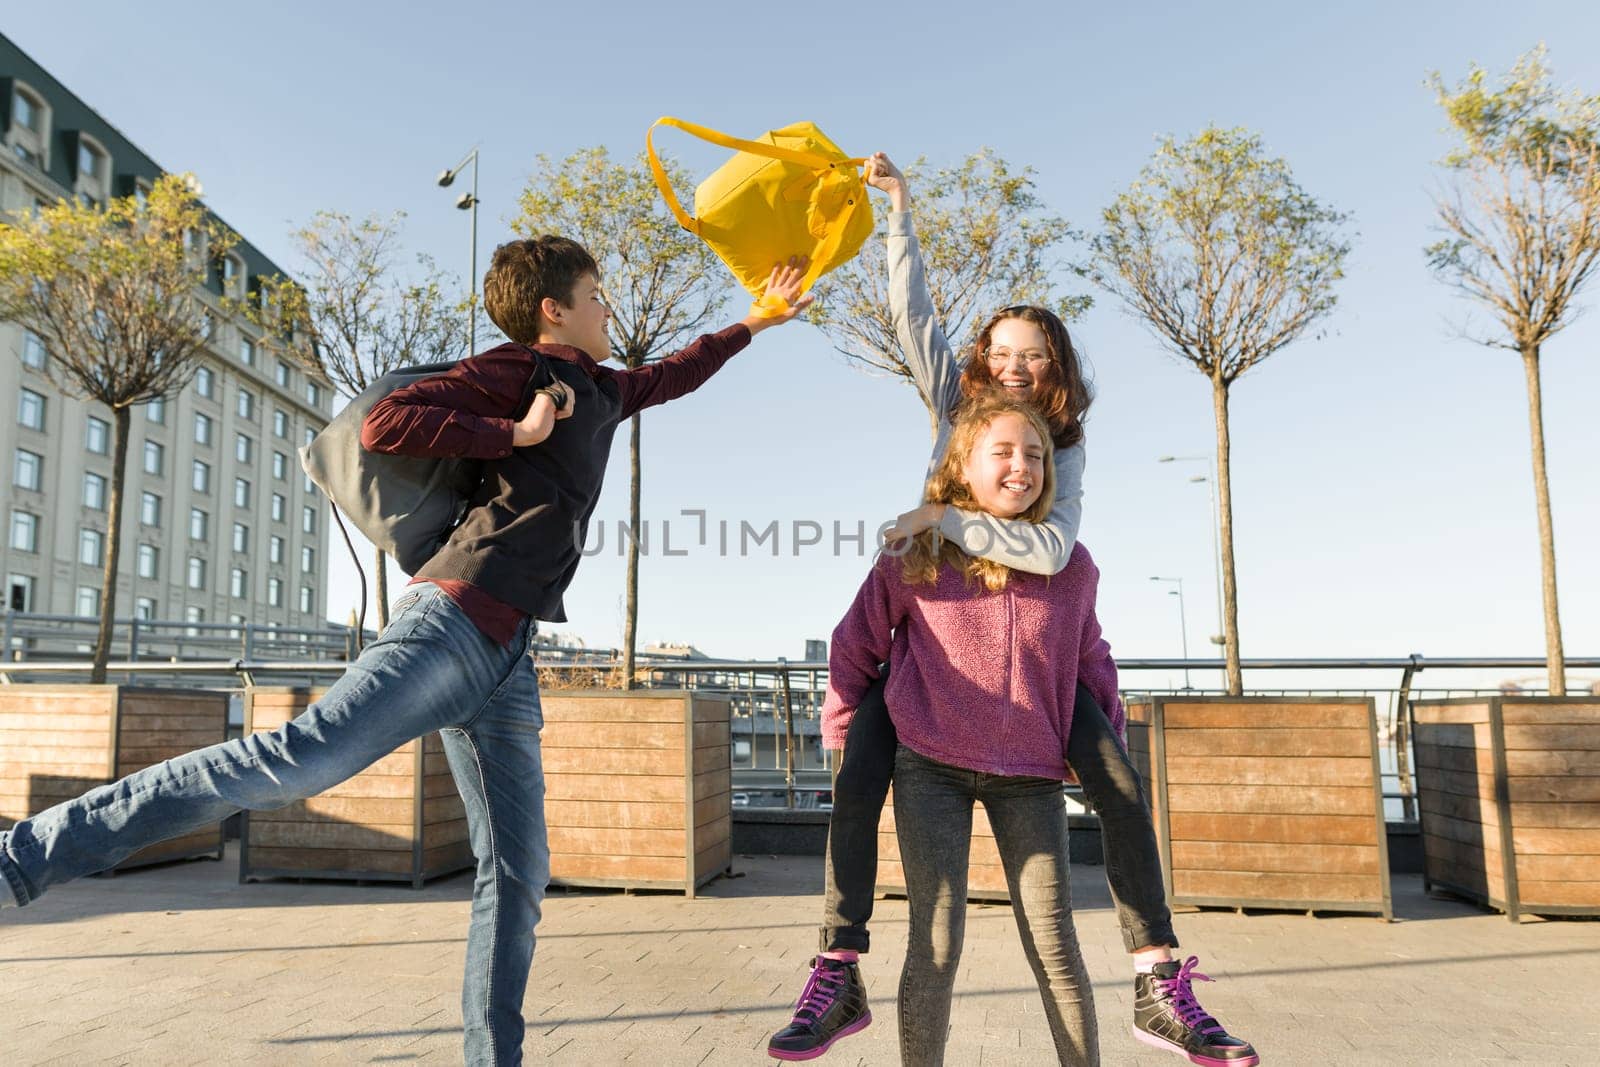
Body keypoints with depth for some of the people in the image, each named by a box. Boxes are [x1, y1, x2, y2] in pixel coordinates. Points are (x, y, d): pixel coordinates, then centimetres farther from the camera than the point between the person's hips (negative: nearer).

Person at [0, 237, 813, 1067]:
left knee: (518, 874, 3)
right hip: (455, 620, -8)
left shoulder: (601, 391, 27)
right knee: (300, 759, -19)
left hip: (504, 659, 8)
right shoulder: (517, 368, 4)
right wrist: (517, 432, -6)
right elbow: (383, 424, -6)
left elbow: (674, 376, 47)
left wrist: (759, 321, 56)